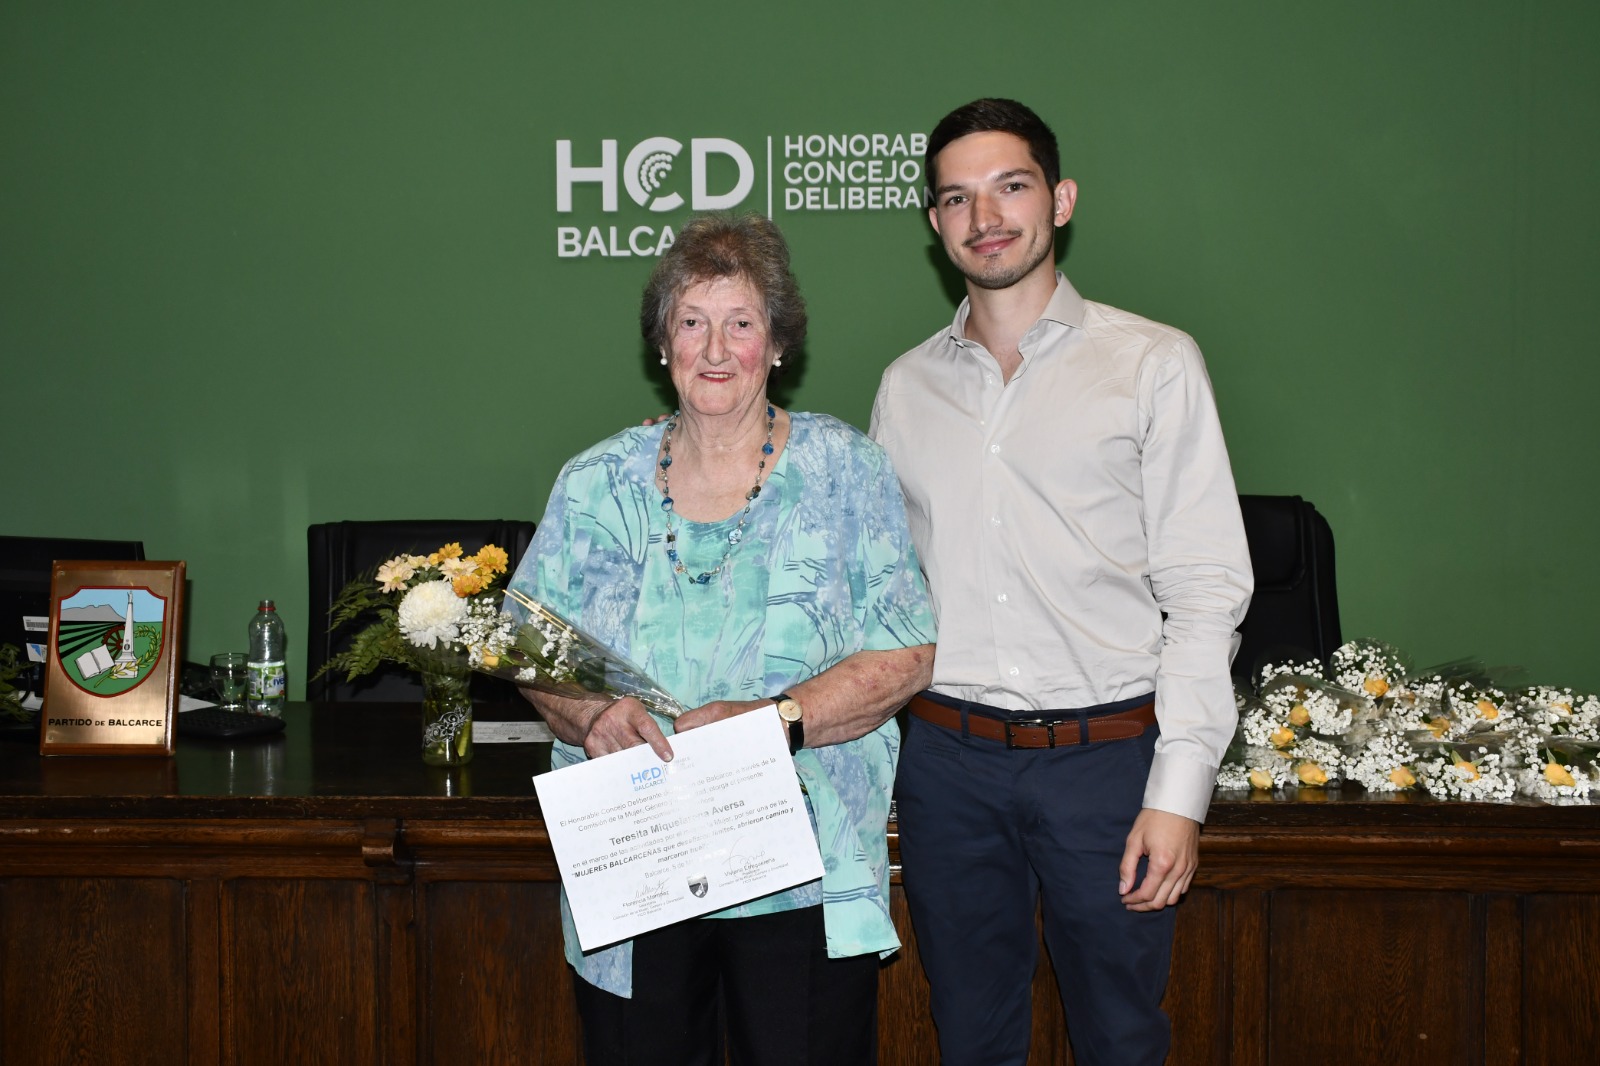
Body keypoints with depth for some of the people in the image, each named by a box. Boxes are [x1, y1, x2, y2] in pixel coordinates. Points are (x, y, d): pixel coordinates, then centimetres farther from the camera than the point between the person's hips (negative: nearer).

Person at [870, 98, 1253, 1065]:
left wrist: (1179, 792, -11)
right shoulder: (906, 386, 10)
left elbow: (1206, 588, -5)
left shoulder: (1154, 363, -1)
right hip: (947, 759, 3)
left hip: (1105, 756, -3)